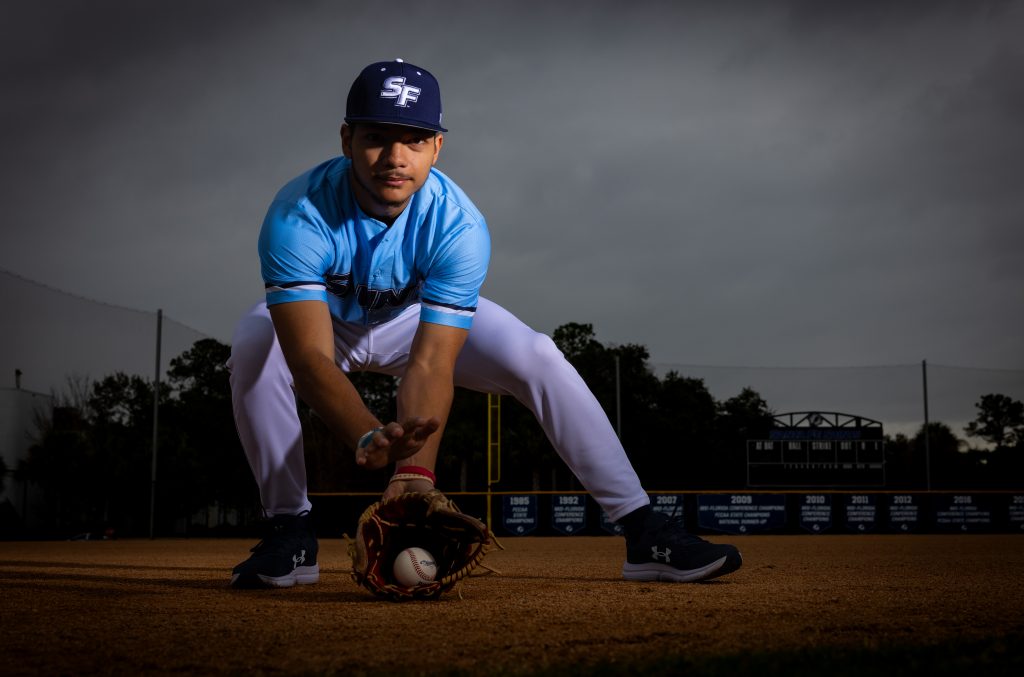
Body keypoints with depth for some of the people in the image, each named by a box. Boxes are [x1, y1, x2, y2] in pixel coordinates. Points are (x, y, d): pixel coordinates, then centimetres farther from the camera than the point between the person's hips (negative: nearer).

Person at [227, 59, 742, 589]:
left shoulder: (459, 226, -32)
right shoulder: (298, 216, -36)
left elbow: (430, 364, -39)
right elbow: (310, 357, -46)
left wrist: (415, 469, -55)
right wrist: (368, 436, -65)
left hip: (419, 318, 1)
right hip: (320, 320, 0)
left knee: (537, 359, -20)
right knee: (253, 343, -34)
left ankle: (643, 531, -14)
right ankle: (289, 531, -17)